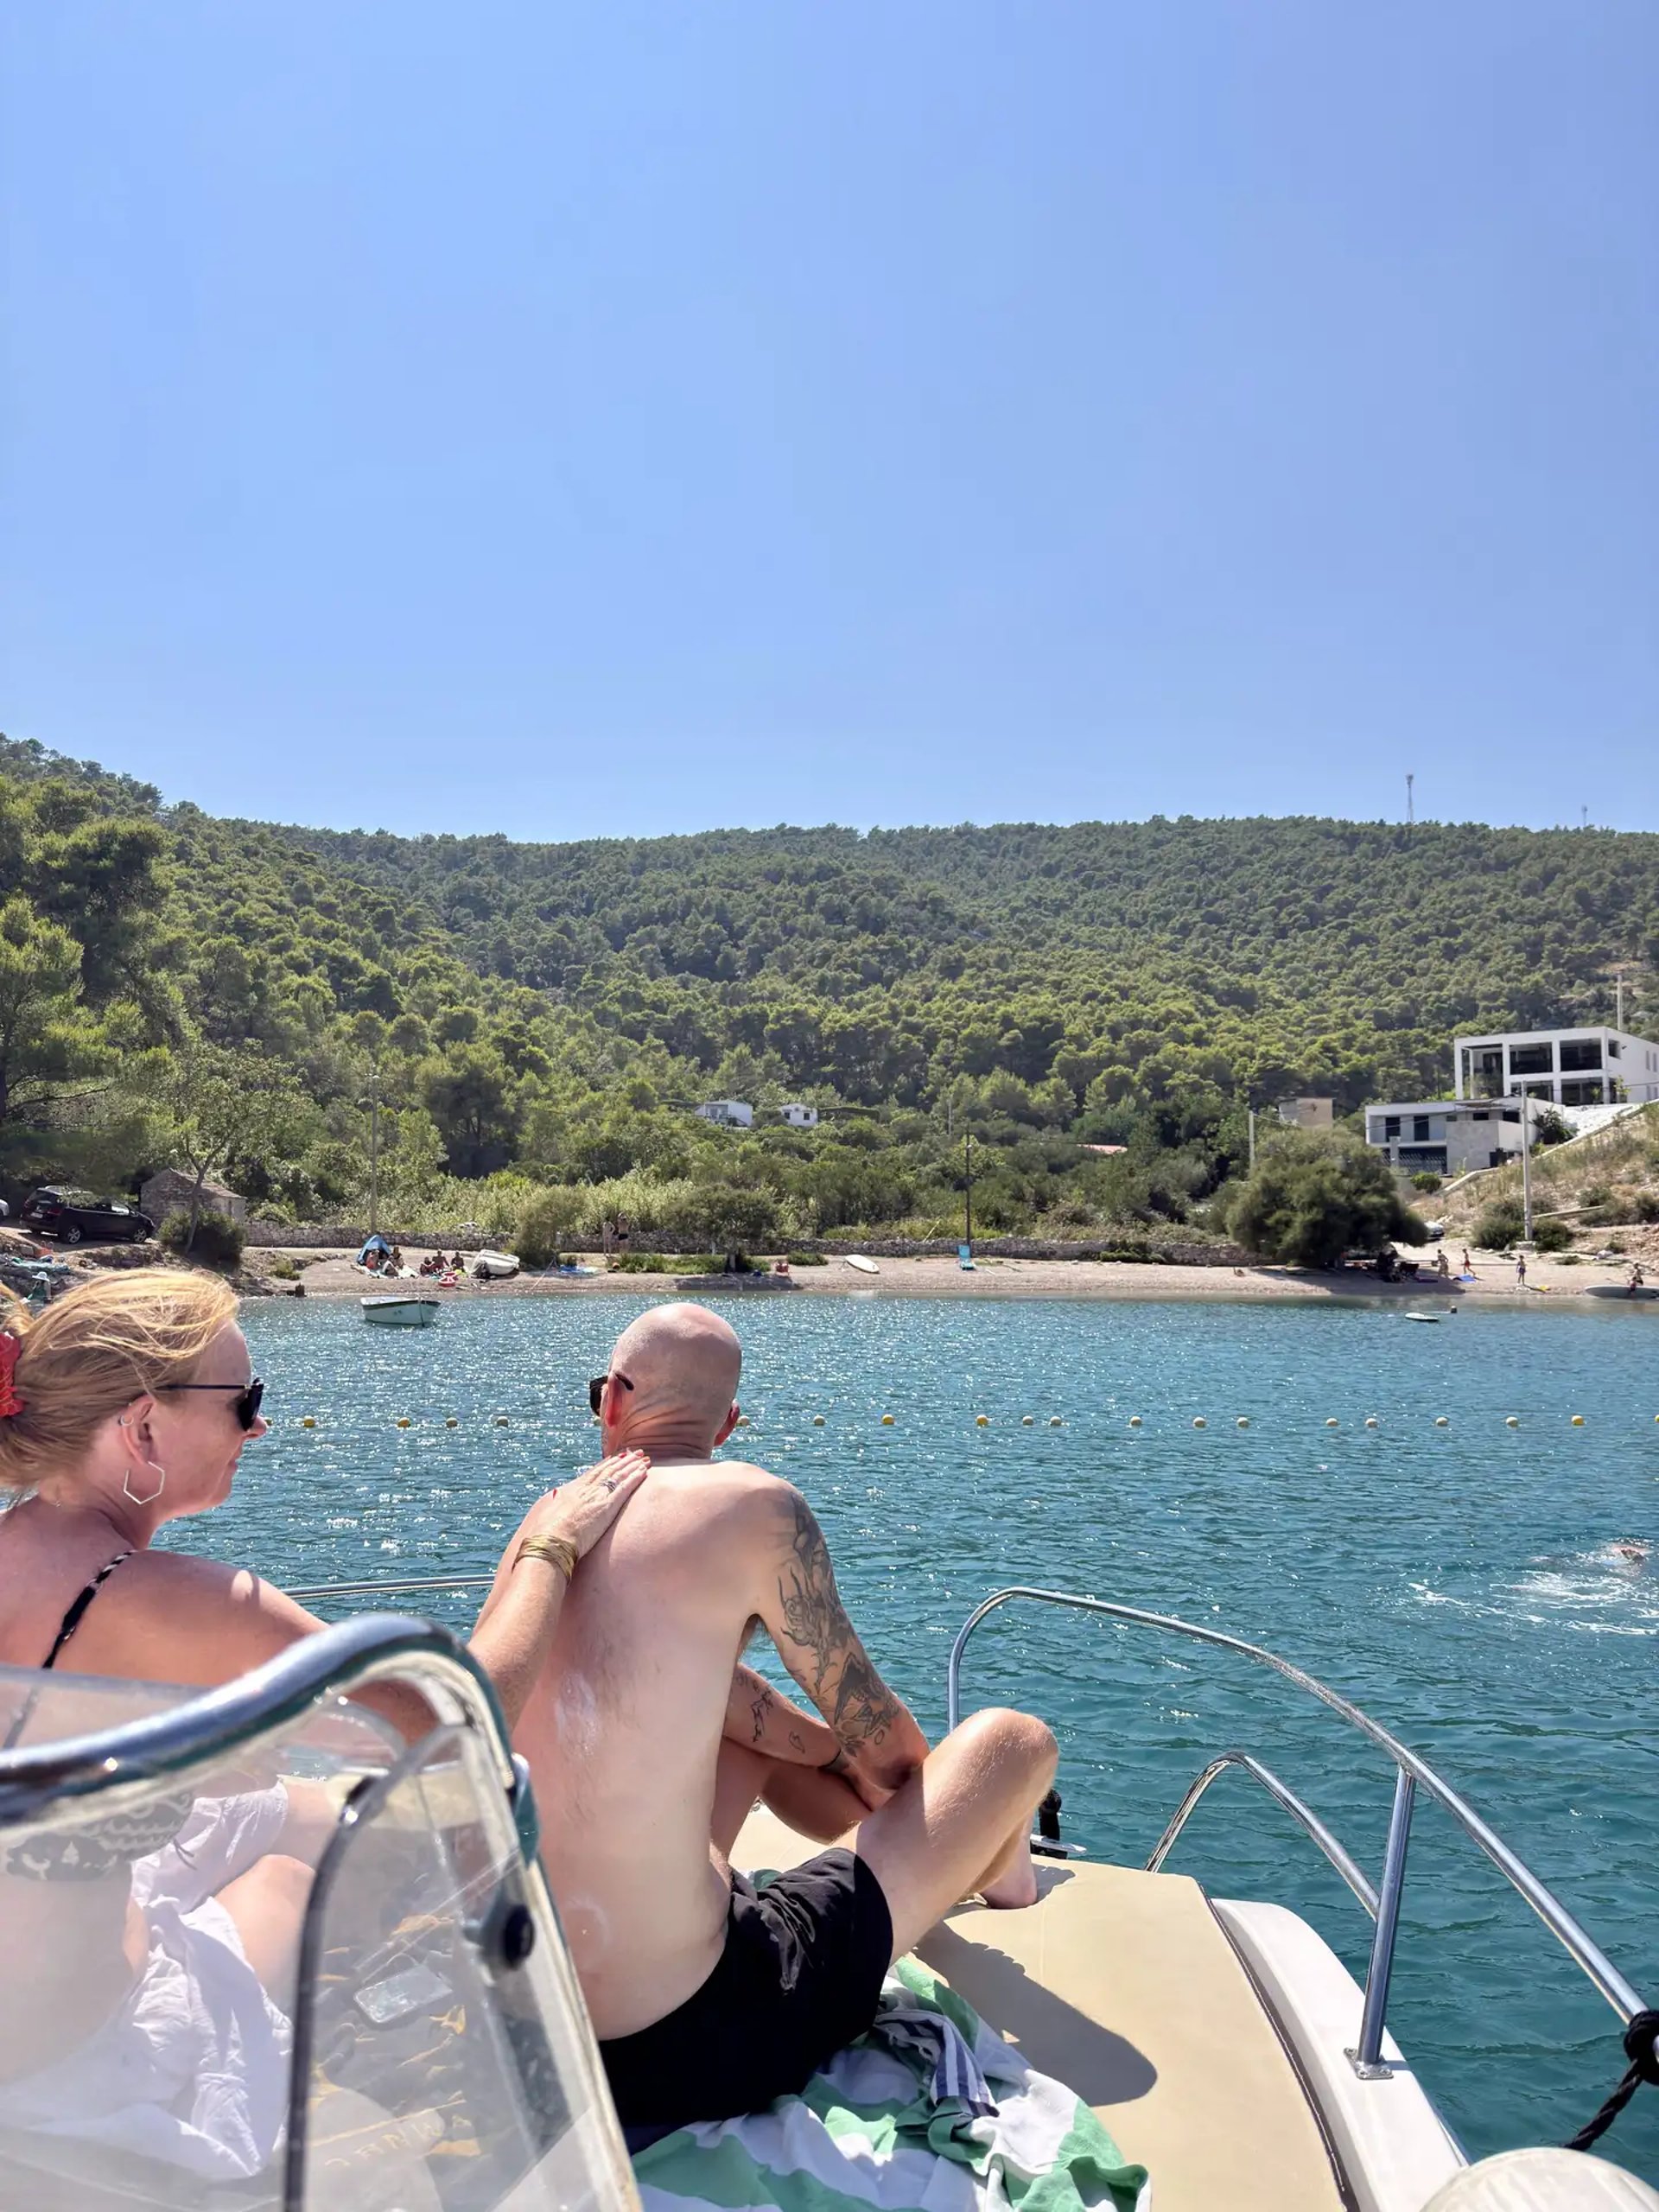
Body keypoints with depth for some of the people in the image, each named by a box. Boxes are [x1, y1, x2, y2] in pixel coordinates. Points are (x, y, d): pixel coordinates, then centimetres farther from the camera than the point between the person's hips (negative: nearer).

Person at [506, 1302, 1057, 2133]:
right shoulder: (753, 1505, -16)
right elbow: (879, 1742, -1)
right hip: (695, 2045, -7)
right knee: (1014, 1741, 4)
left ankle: (976, 1858, 50)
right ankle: (995, 1874, 41)